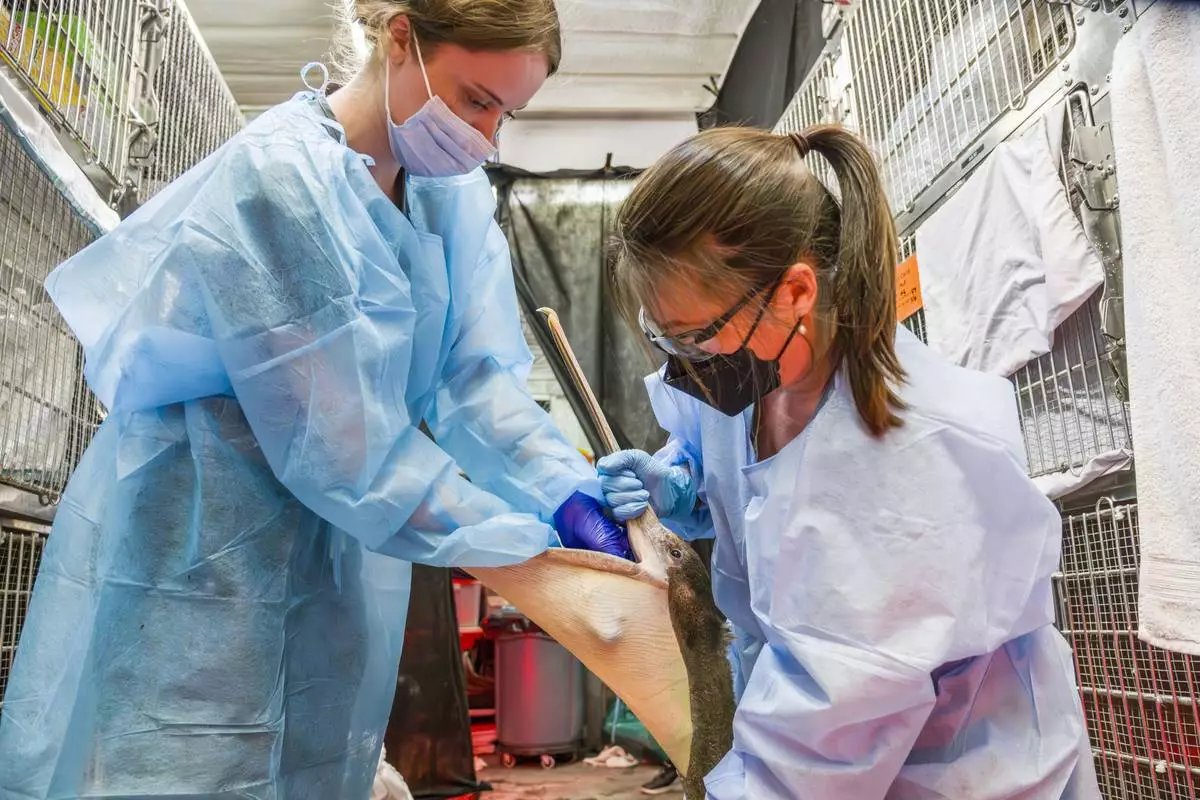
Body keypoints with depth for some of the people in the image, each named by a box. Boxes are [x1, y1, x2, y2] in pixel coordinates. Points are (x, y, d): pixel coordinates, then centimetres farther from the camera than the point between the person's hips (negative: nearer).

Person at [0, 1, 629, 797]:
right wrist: (531, 551, -23)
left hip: (339, 564, 7)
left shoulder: (452, 192, 0)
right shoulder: (279, 177, -22)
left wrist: (569, 492, -21)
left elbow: (474, 373, -5)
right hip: (199, 567, -6)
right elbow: (339, 442, -26)